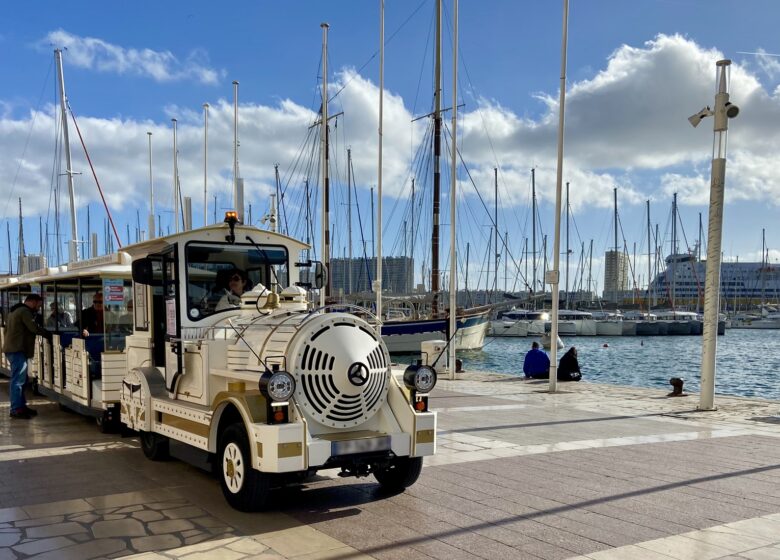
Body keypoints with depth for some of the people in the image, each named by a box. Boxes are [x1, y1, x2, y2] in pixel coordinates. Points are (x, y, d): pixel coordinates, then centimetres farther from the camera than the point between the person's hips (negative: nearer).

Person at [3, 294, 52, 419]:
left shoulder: (15, 311, 21)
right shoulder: (25, 311, -11)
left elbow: (7, 329, 26)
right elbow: (34, 328, -20)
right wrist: (48, 334, -7)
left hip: (12, 349, 11)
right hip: (18, 350, -11)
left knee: (21, 379, 14)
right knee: (18, 380, -9)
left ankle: (21, 405, 18)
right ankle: (16, 409, -9)